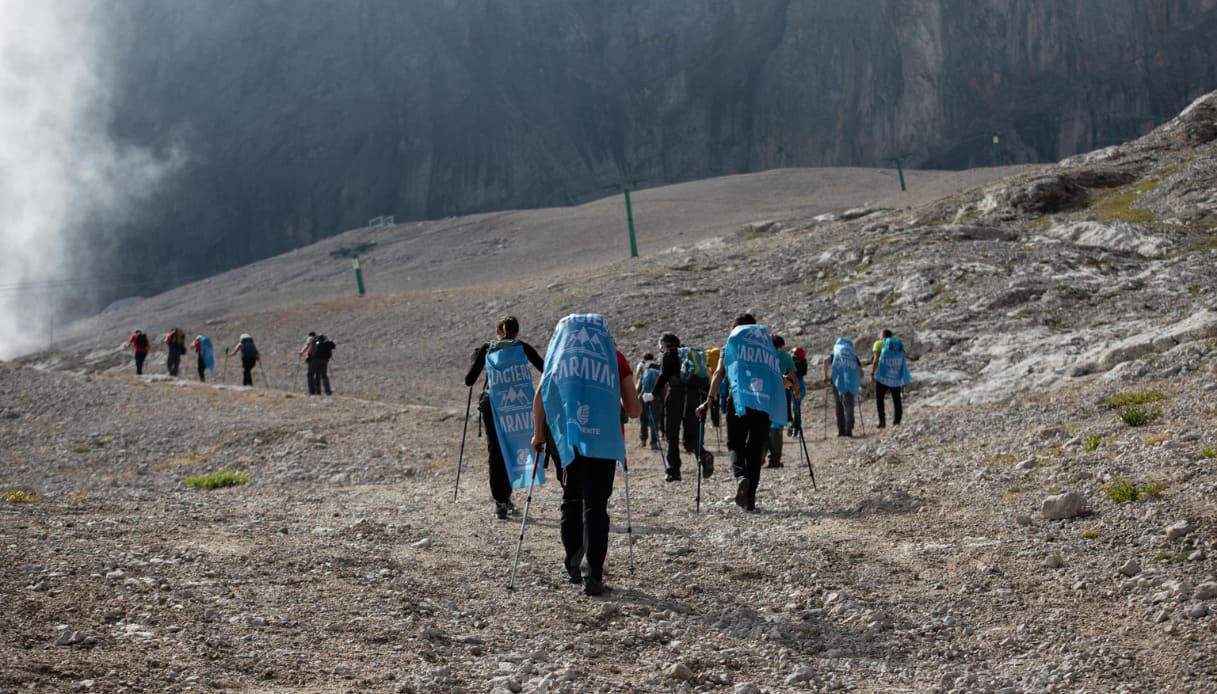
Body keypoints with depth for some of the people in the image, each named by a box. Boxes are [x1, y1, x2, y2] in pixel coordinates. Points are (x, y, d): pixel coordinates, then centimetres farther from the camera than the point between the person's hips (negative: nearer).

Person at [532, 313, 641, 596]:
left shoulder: (559, 353, 14)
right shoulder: (614, 357, 10)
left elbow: (540, 397, 5)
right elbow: (634, 410, 7)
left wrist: (538, 434, 13)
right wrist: (623, 410, 29)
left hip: (569, 437, 1)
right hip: (605, 438, -1)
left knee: (571, 500, 19)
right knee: (596, 506, 1)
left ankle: (571, 564, 19)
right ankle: (593, 576, -4)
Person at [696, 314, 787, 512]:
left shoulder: (733, 340, 13)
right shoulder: (769, 344, 20)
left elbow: (719, 372, 3)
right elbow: (781, 381, 13)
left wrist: (709, 400, 0)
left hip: (739, 398, -2)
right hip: (766, 400, 2)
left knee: (735, 444, 7)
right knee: (756, 448, 7)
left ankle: (741, 477, -23)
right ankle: (750, 498, 2)